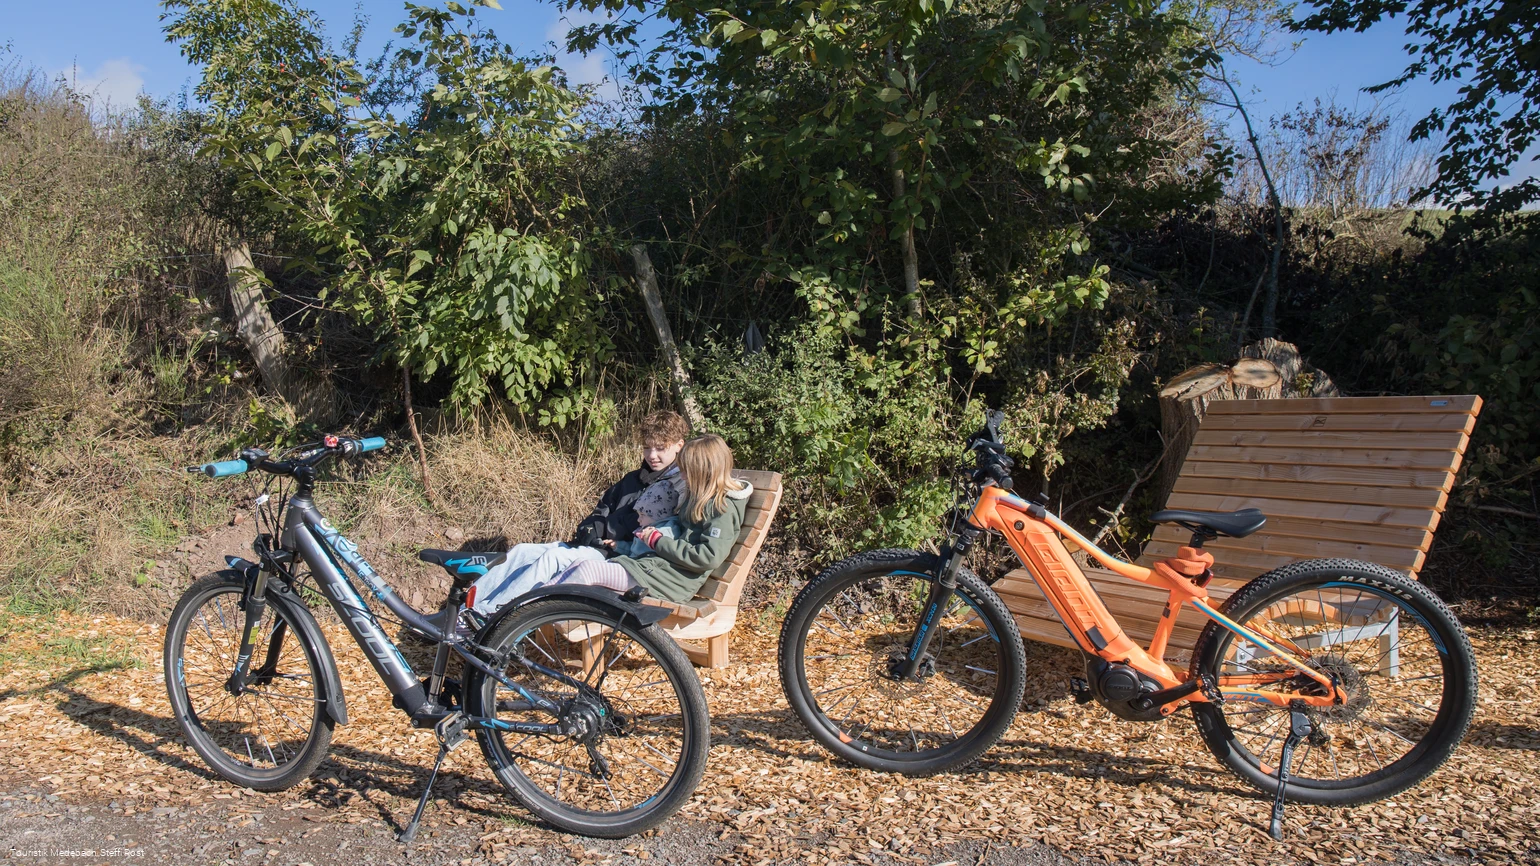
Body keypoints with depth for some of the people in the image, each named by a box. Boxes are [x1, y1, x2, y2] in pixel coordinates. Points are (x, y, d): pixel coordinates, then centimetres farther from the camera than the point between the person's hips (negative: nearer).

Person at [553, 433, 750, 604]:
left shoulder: (724, 508, -10)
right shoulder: (700, 498, 20)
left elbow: (709, 558, -21)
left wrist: (658, 541, -12)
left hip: (671, 579, -9)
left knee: (588, 570, -17)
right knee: (577, 567, -4)